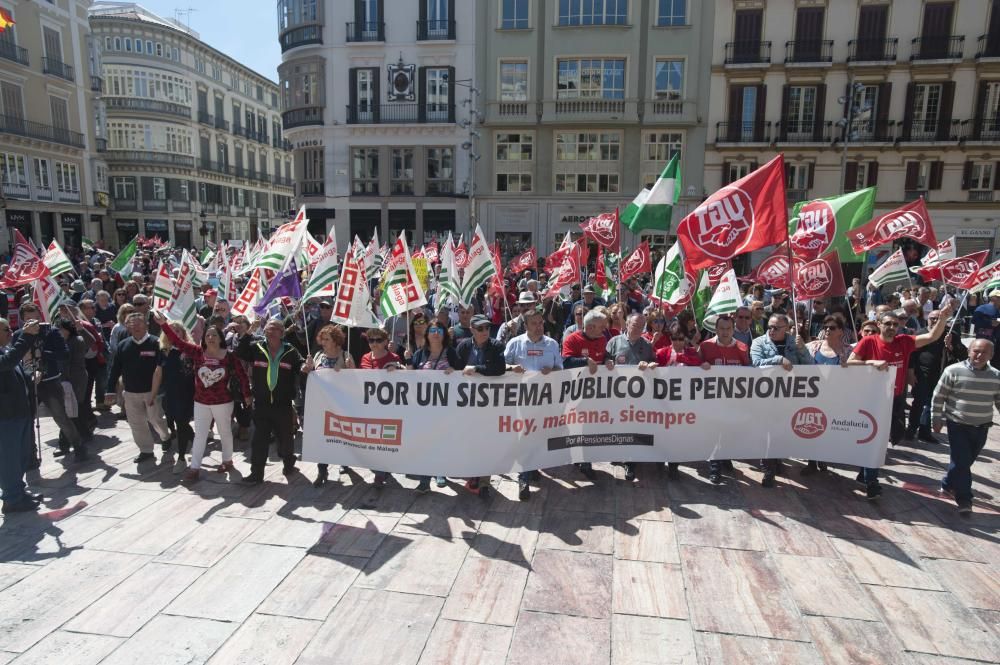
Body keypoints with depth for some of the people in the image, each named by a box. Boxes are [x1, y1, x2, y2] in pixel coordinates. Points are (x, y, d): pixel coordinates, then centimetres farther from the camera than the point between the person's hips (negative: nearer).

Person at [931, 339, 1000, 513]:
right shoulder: (953, 371, -12)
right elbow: (938, 397, -6)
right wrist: (936, 419, -4)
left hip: (981, 428, 4)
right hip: (958, 425, -4)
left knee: (966, 461, 14)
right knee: (961, 461, -5)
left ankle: (947, 485, 34)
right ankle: (964, 499, 6)